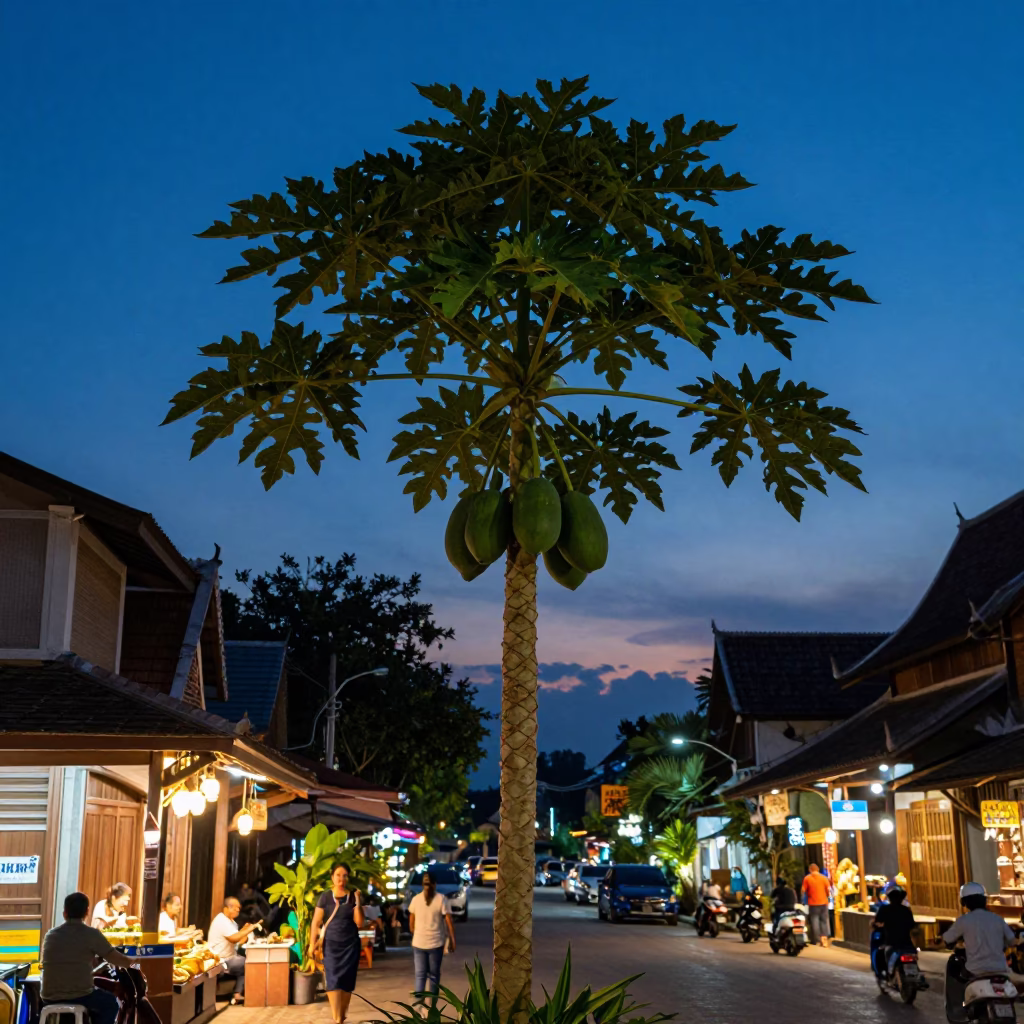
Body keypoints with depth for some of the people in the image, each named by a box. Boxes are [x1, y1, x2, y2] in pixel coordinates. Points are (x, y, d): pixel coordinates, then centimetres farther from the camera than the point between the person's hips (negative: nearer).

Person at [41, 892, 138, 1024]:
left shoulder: (50, 935, 8)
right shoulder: (92, 934, -7)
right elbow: (118, 960, -2)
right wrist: (131, 961, 22)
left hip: (50, 998, 5)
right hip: (79, 997, -4)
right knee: (110, 1002, 24)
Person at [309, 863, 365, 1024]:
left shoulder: (353, 896, 1)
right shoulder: (325, 897, -2)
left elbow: (360, 923, -3)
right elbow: (316, 922, -2)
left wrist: (358, 902, -14)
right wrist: (312, 944, -8)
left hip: (351, 944, 2)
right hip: (331, 944, -2)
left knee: (346, 982, 2)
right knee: (333, 980, -12)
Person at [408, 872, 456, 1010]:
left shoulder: (416, 899, 0)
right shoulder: (441, 899, -8)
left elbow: (411, 923, 9)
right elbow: (449, 922, -9)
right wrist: (452, 940, -1)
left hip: (418, 943, 1)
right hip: (436, 943, -1)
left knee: (420, 975, 7)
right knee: (434, 975, 12)